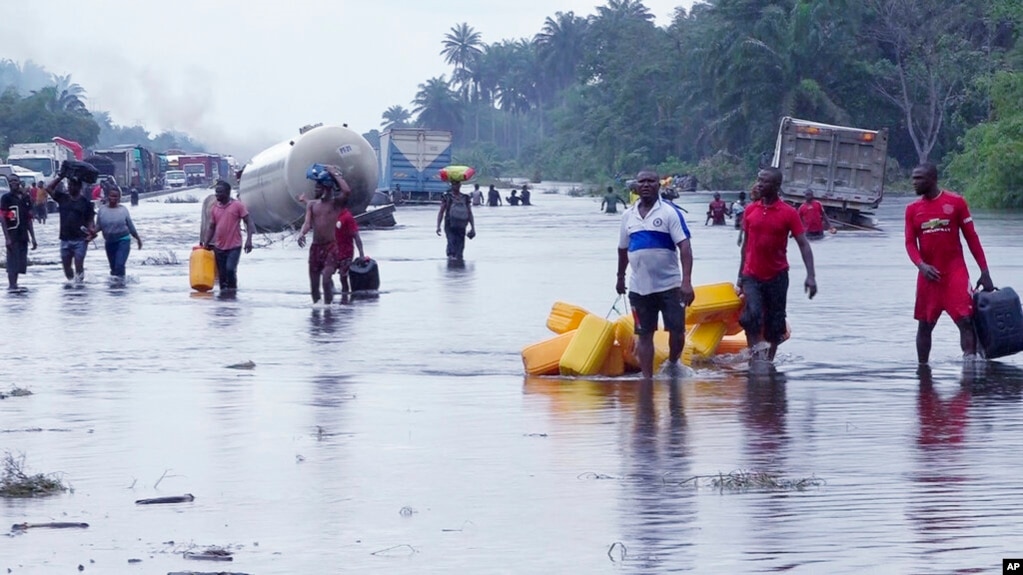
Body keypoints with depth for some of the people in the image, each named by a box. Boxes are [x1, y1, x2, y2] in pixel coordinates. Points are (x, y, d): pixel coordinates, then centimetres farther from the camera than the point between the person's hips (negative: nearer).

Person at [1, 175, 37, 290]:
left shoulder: (26, 198, 13)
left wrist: (33, 238, 13)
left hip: (23, 236, 6)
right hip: (12, 235, -6)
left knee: (21, 262, 6)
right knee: (13, 262, -7)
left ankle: (14, 284, 13)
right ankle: (12, 285, -5)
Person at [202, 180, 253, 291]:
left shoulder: (237, 206, -5)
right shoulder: (215, 208, 8)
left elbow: (248, 222, -5)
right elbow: (211, 228, 14)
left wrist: (249, 240, -16)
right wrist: (206, 244, 6)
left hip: (234, 246, -5)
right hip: (219, 247, 5)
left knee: (230, 269, -20)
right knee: (222, 274, 7)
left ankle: (232, 290, -3)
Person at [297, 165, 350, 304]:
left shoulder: (335, 203, 0)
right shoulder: (311, 204, 12)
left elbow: (347, 191, -20)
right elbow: (307, 223, 1)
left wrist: (335, 174, -10)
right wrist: (301, 233, -22)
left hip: (330, 246, -5)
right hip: (315, 246, 5)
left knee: (326, 280, -20)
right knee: (314, 284, 8)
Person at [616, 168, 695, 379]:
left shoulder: (670, 212, -6)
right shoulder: (628, 216, 8)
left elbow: (684, 246, -13)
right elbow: (623, 249, 21)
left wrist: (686, 281, -23)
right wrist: (620, 277, 27)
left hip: (669, 285, -3)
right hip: (639, 288, 3)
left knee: (677, 330, -1)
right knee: (644, 335, 4)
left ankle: (673, 362, 26)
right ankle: (647, 379, 10)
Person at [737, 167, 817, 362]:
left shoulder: (789, 213, -7)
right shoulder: (750, 210, 2)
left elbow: (803, 244, -8)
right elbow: (746, 244, 11)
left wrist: (811, 276, -18)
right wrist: (740, 275, 12)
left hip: (777, 276, -1)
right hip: (752, 276, 1)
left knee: (775, 322, 6)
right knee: (753, 314, -20)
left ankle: (770, 359, 20)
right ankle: (755, 355, -13)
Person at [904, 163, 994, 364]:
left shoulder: (956, 202, -1)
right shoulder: (912, 209, 7)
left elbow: (971, 237, 1)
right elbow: (910, 243, 2)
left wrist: (984, 271, -3)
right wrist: (921, 265, -19)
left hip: (955, 272, -3)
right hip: (929, 275, 3)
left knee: (965, 320, -14)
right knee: (924, 325, 8)